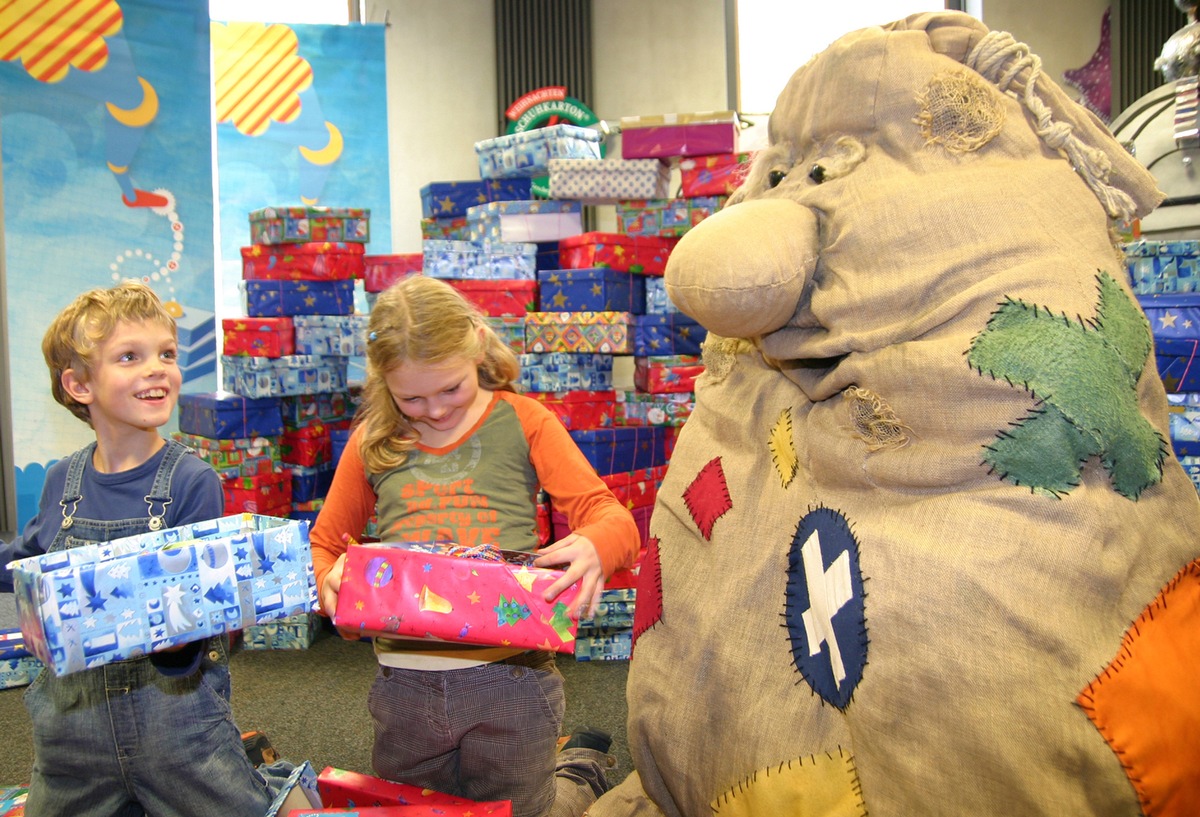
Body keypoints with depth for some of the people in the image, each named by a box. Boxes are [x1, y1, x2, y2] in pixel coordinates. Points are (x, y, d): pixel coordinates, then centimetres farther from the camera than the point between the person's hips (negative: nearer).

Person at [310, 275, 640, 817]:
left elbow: (612, 519, -6)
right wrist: (328, 580, -13)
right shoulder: (373, 441, 7)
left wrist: (596, 546, -30)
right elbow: (321, 546, 12)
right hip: (405, 684, 3)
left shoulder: (523, 421, 1)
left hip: (510, 675, -3)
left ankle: (581, 773, 45)